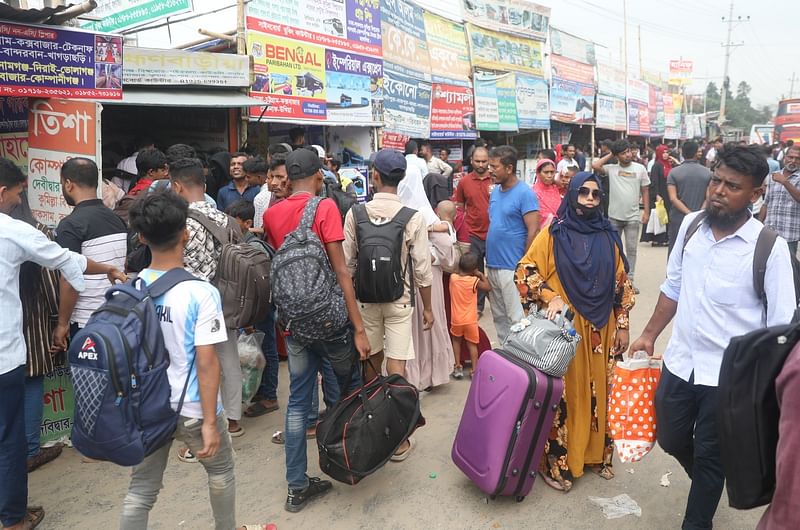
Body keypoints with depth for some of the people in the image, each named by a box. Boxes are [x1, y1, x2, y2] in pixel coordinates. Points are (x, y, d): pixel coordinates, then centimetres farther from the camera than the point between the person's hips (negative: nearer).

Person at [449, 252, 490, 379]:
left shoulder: (452, 278, -8)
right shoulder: (474, 281, -17)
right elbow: (488, 287, -7)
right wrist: (481, 275, 2)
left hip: (456, 320, 2)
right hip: (470, 320, -2)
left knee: (456, 341, 22)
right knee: (472, 344, 11)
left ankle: (458, 368, 19)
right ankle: (474, 370, 11)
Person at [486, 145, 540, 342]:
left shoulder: (525, 193, -11)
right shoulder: (495, 191, 12)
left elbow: (533, 231, -14)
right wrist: (489, 257, 13)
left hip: (512, 269, -8)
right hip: (492, 265, 8)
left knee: (516, 319, -1)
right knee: (499, 317, 16)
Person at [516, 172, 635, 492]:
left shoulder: (609, 236, 7)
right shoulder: (553, 233, -4)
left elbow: (622, 284, 11)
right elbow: (525, 272, -5)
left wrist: (622, 325, 9)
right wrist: (550, 297, -19)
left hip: (600, 331, 4)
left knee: (597, 392, 13)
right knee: (562, 394, 1)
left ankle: (596, 454, 31)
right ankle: (557, 462, 14)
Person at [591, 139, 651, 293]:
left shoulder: (640, 168, 0)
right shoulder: (611, 168, -1)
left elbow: (645, 191, 4)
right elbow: (595, 165, -17)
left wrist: (646, 212, -1)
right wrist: (610, 155, -6)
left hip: (633, 217, 0)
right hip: (614, 217, 0)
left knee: (631, 249, 5)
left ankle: (630, 280, 13)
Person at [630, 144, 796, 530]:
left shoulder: (770, 248, -16)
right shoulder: (690, 226, -3)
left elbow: (782, 327, -11)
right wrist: (649, 334, 12)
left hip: (729, 376, -4)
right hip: (679, 363, 5)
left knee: (710, 457, 13)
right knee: (671, 440, 21)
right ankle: (709, 486, 52)